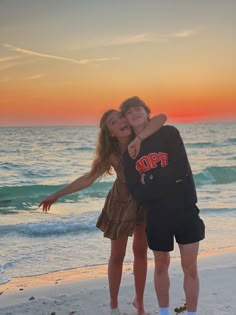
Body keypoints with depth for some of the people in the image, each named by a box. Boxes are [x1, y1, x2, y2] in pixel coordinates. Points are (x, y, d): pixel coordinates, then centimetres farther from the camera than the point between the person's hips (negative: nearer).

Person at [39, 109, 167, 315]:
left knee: (141, 252, 11)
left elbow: (162, 117, -38)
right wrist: (57, 195, -14)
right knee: (117, 256, 7)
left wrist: (139, 139, -50)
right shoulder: (111, 155, -20)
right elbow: (88, 179, -14)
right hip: (122, 203, -1)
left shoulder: (141, 137, -20)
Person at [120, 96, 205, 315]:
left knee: (190, 268, 3)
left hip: (185, 210, -2)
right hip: (157, 215, 2)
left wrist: (150, 179, -10)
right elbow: (136, 191, -7)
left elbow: (181, 170, -16)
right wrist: (166, 177, -17)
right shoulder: (128, 152, 3)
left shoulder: (169, 133, -4)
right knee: (161, 267, 16)